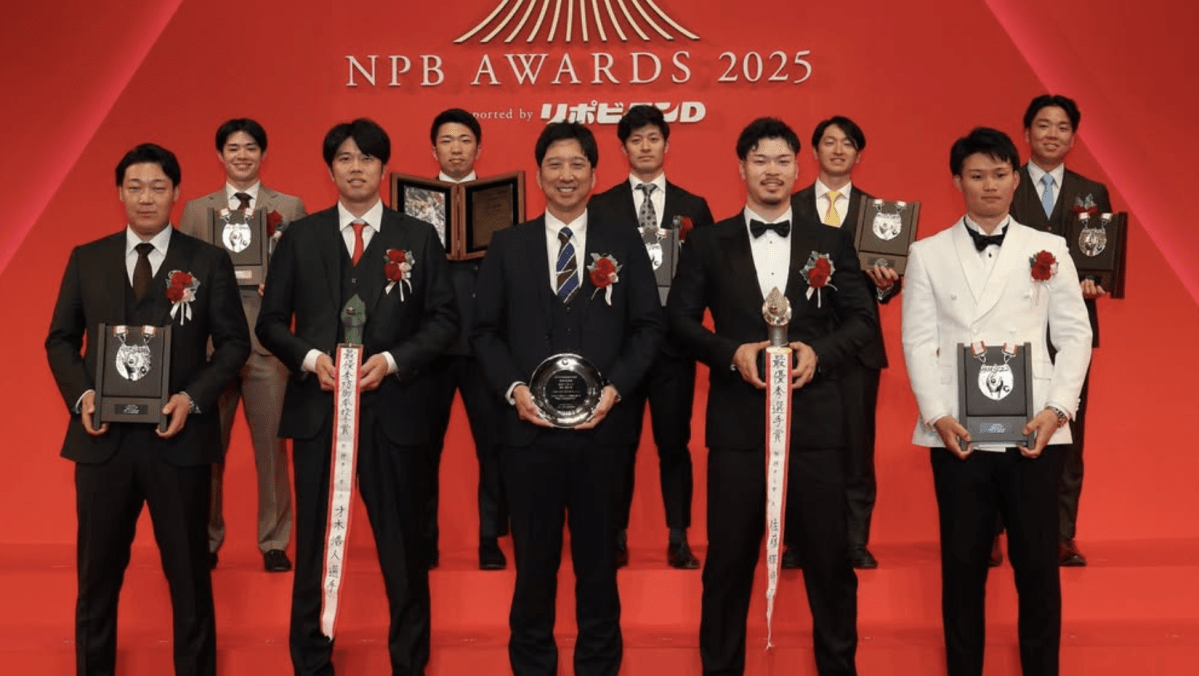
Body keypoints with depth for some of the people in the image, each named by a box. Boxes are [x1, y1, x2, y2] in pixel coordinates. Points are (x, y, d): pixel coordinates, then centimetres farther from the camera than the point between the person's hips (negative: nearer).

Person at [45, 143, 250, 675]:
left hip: (179, 437, -2)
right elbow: (60, 339, 11)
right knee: (97, 572, 12)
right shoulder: (86, 259, 8)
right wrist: (81, 394, -7)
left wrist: (194, 398, -14)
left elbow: (234, 342, 0)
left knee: (189, 571, 8)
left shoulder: (208, 261, 1)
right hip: (103, 437, 2)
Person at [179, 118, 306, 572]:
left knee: (271, 446, 1)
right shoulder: (196, 210, 12)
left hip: (268, 344, -1)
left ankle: (274, 543, 12)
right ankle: (207, 540, 20)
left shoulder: (290, 208, 7)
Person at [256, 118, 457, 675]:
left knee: (403, 546, 6)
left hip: (393, 409, -1)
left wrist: (392, 360, -13)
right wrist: (311, 358, -12)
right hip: (316, 409, 1)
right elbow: (271, 322, 7)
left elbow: (444, 319, 2)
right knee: (315, 545, 9)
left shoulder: (418, 237, 5)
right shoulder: (299, 237, 8)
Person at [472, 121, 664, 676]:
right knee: (534, 558, 9)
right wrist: (514, 388, -10)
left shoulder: (624, 243, 6)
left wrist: (615, 388, -10)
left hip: (601, 426, 0)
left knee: (598, 558, 10)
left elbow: (649, 327, 3)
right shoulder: (508, 245, 7)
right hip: (528, 425, 0)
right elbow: (486, 331, 6)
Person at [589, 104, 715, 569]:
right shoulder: (600, 207, 6)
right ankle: (616, 538, 15)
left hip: (674, 342, 1)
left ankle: (678, 540, 13)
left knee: (675, 444, 5)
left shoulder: (694, 208, 8)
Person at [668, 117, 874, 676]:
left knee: (829, 556, 8)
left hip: (814, 417, 1)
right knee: (728, 558, 8)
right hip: (738, 419, 0)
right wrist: (731, 353, -13)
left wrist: (819, 351, -12)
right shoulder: (708, 243, 6)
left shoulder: (831, 242, 8)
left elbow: (862, 318, 6)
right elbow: (680, 319, 3)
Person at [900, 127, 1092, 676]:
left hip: (1034, 431, 0)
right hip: (957, 433, 0)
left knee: (1038, 564, 5)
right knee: (963, 564, 6)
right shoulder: (928, 254, 8)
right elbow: (919, 341, 2)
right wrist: (938, 415, -9)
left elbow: (1075, 335, 5)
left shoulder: (1048, 249, 9)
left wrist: (1057, 409, -7)